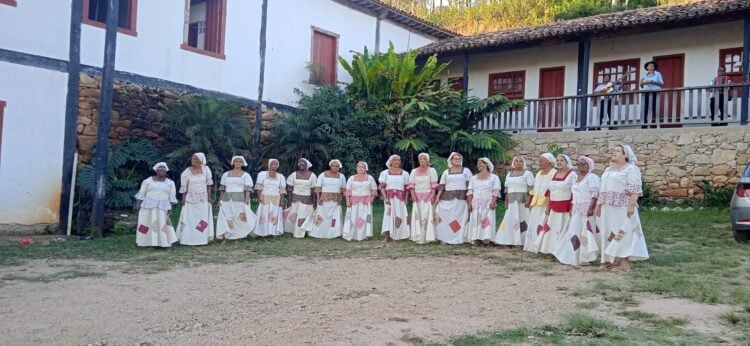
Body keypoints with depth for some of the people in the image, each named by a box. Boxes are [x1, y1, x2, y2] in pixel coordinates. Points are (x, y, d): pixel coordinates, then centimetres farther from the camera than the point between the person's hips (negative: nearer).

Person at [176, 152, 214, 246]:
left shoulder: (205, 169, -3)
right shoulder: (187, 172, -5)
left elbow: (209, 184, 3)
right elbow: (183, 186, -1)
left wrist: (209, 197, 0)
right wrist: (183, 198, -5)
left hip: (203, 199, 1)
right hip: (190, 199, -1)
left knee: (203, 219, 5)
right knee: (189, 219, -1)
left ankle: (202, 239, 12)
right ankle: (188, 239, 3)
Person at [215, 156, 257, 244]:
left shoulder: (245, 175, 4)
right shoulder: (226, 174, 14)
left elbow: (248, 188, -6)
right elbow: (222, 188, 14)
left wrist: (247, 198, -18)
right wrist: (220, 198, 7)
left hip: (240, 200, -2)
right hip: (227, 200, 3)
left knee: (241, 218, -1)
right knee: (225, 218, -6)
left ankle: (243, 234, 22)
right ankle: (225, 237, -5)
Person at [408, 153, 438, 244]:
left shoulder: (431, 170, 3)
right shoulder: (414, 171, 11)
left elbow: (434, 185, -2)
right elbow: (411, 185, 7)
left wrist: (432, 196, -12)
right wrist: (413, 195, -7)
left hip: (428, 196, -2)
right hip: (417, 197, 2)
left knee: (428, 216, -5)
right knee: (417, 217, -1)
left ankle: (427, 237, -1)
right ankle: (419, 237, 1)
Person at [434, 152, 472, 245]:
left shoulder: (466, 171, 9)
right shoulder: (446, 172, 13)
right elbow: (441, 186, 10)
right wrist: (437, 197, 0)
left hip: (461, 198, -1)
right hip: (447, 198, 1)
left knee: (460, 218, -2)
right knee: (446, 218, -3)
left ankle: (459, 239, 3)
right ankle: (445, 238, 2)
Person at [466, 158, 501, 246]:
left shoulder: (494, 177, 5)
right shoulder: (473, 178, 16)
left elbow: (496, 191, -2)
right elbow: (470, 191, 10)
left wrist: (493, 202, -15)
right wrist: (469, 203, -1)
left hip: (488, 204, -3)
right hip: (476, 204, 3)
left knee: (487, 221, -10)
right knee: (475, 221, -4)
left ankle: (486, 239, -11)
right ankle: (476, 240, -5)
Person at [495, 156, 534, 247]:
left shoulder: (527, 173, 0)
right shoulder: (509, 174, 17)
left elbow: (531, 188, -7)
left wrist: (528, 200, -16)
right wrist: (506, 201, 10)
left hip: (523, 201, -5)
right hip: (512, 202, 5)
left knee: (523, 220, -7)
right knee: (510, 220, 1)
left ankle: (523, 241, -5)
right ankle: (510, 241, 4)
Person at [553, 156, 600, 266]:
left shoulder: (592, 177, -8)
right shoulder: (577, 177, 18)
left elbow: (595, 194, -17)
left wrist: (591, 208, -25)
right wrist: (572, 208, 18)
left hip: (586, 209, -8)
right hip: (577, 210, 8)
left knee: (585, 233, -6)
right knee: (574, 233, 7)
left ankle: (585, 258, -1)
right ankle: (574, 256, 13)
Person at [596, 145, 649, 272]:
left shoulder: (631, 169, -7)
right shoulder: (608, 169, 17)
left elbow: (635, 189, -15)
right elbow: (603, 189, 20)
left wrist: (631, 205, -23)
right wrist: (599, 204, 15)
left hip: (622, 207, -8)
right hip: (608, 207, 8)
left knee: (622, 233, -7)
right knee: (609, 233, 8)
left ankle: (625, 263, -5)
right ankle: (611, 259, 14)